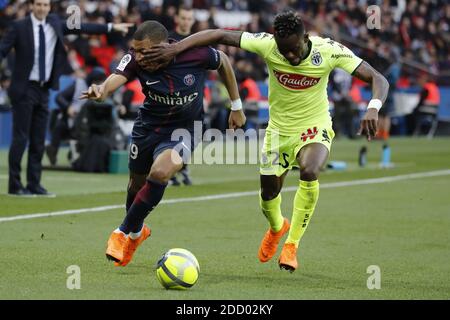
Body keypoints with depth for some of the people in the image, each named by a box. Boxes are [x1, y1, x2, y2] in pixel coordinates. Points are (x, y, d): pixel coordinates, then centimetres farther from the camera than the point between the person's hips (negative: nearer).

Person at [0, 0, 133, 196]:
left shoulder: (55, 24, 8)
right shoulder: (19, 27, -6)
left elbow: (82, 28, 9)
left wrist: (111, 27, 6)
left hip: (43, 90, 5)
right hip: (24, 89, -5)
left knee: (38, 141, 7)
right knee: (20, 138, -6)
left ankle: (34, 185, 11)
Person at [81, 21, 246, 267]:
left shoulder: (196, 53, -26)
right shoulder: (136, 60, -23)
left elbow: (223, 62, -5)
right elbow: (117, 78, -41)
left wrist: (237, 106, 3)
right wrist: (102, 90, -66)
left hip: (183, 128, -3)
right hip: (148, 124, 3)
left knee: (160, 173, -27)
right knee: (137, 183, 15)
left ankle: (125, 232, -8)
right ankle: (138, 231, 48)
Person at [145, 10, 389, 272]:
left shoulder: (330, 51, -25)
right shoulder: (266, 44, -23)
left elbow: (378, 79, -23)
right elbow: (219, 35, -21)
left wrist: (373, 108, -43)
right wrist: (177, 47, -31)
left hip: (315, 128, -2)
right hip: (279, 130, 3)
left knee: (309, 172, -32)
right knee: (268, 193, 9)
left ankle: (292, 245, -13)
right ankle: (277, 227, 49)